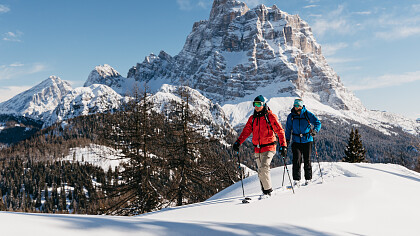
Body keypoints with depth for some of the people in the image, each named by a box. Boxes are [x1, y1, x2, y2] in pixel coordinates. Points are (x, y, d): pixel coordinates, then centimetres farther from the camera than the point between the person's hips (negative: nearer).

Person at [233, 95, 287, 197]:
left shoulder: (270, 116, -5)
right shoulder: (252, 118, 11)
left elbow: (280, 131, -6)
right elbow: (246, 131, 9)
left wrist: (283, 145, -13)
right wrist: (238, 142, -5)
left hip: (268, 148, -6)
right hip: (257, 149, 6)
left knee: (263, 169, -18)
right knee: (261, 171, 10)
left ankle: (268, 190, -5)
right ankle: (266, 191, 21)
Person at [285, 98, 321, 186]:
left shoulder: (307, 114, -2)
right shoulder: (291, 116, 5)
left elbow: (318, 122, -4)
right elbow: (288, 129, 13)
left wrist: (315, 130, -23)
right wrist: (287, 140, 8)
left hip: (307, 140, -1)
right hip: (296, 141, 1)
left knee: (307, 160, 3)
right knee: (296, 160, -9)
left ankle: (308, 179, 18)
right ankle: (296, 180, -4)